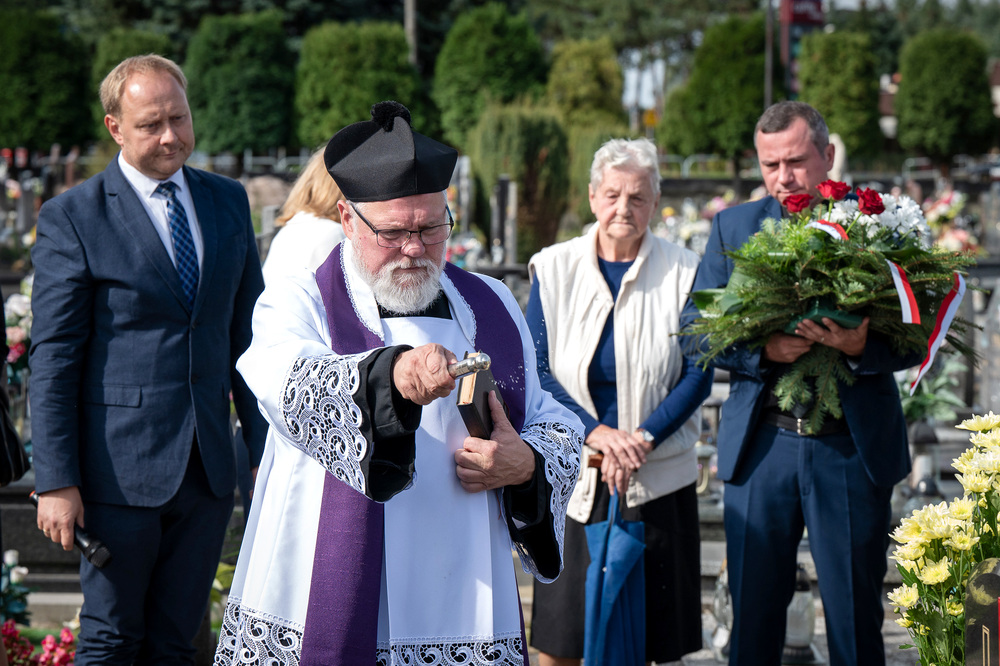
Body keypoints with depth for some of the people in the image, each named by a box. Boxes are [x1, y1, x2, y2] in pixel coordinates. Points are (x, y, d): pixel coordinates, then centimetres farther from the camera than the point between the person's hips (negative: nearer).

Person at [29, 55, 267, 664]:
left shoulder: (228, 202, 10)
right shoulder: (72, 218, -6)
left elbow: (247, 334, 14)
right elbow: (53, 357, -7)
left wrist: (266, 447, 10)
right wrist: (56, 481, -12)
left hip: (208, 469, 4)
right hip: (121, 470, -4)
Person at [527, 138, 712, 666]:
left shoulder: (684, 272, 1)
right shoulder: (553, 267, 3)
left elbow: (697, 376, 0)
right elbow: (535, 371, -1)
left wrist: (642, 439, -14)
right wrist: (596, 432, -14)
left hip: (658, 478, 0)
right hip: (572, 476, 0)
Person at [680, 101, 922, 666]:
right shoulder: (735, 227, 8)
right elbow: (693, 329, 3)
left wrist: (863, 347, -23)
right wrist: (761, 349, -15)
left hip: (852, 447, -2)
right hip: (761, 444, 2)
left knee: (857, 616, 6)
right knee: (753, 615, 7)